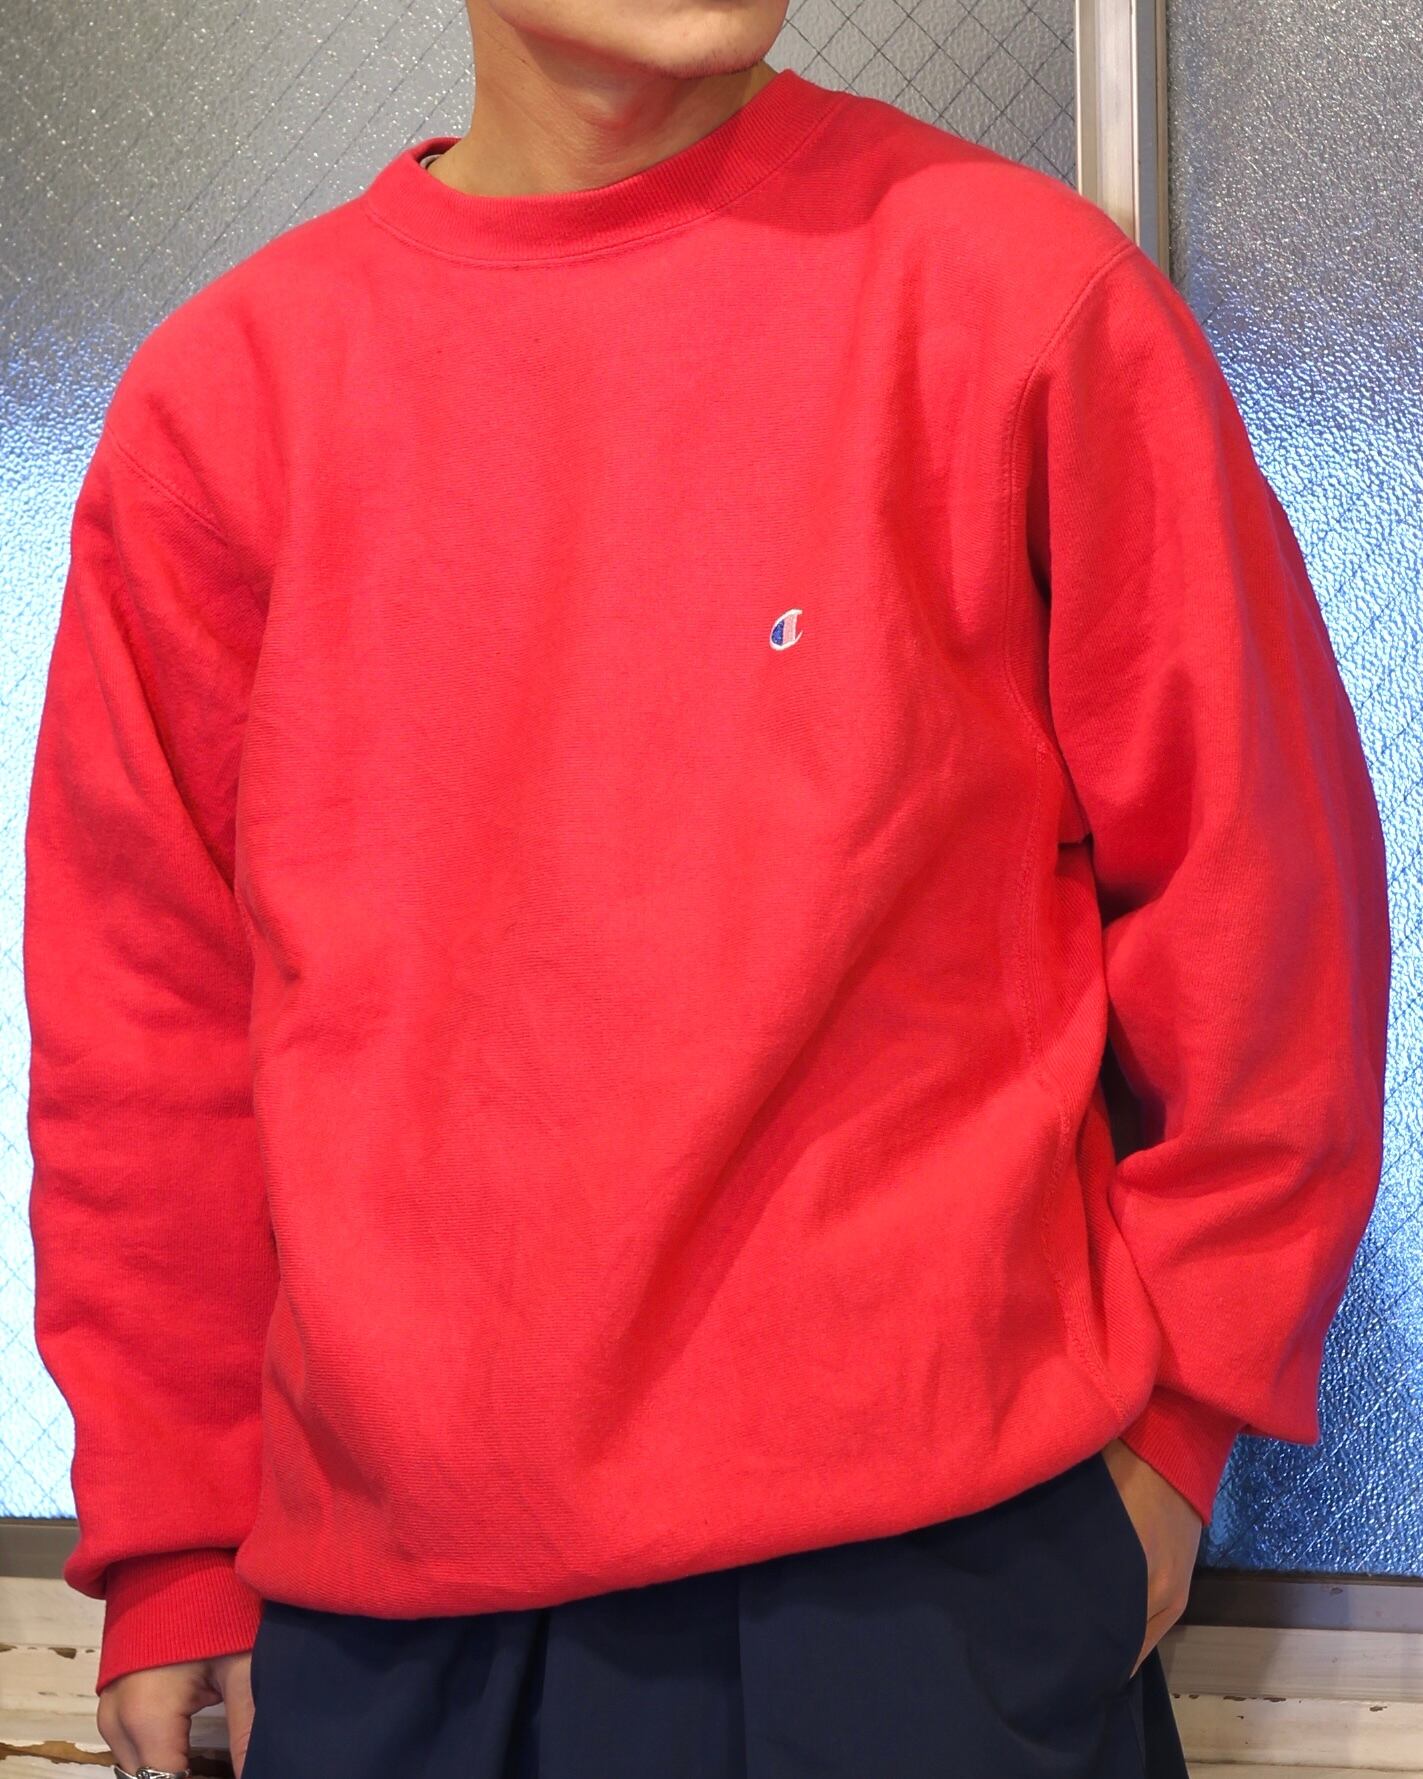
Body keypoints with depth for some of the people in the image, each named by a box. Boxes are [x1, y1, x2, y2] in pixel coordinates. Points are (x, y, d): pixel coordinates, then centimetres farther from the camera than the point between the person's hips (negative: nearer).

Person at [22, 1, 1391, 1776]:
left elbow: (1251, 868, 1)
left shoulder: (1018, 290, -4)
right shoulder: (228, 390, 2)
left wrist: (1177, 1405, 3)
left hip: (933, 1560, -2)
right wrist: (173, 1545, 10)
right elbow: (150, 997, 8)